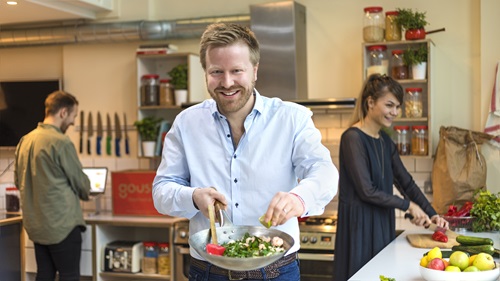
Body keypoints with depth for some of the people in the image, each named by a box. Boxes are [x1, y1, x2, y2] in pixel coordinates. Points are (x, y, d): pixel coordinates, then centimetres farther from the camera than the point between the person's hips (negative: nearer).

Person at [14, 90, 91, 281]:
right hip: (62, 223, -7)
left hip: (35, 223, 8)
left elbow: (18, 181, 15)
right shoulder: (61, 142, -16)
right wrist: (85, 192, 14)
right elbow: (80, 182, -7)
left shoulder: (25, 140, 6)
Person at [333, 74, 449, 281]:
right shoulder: (353, 138, -14)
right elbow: (367, 191, -17)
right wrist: (408, 205, -8)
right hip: (359, 224, -8)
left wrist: (431, 214, 6)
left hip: (383, 223, 8)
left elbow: (406, 182, 15)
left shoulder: (385, 141, 11)